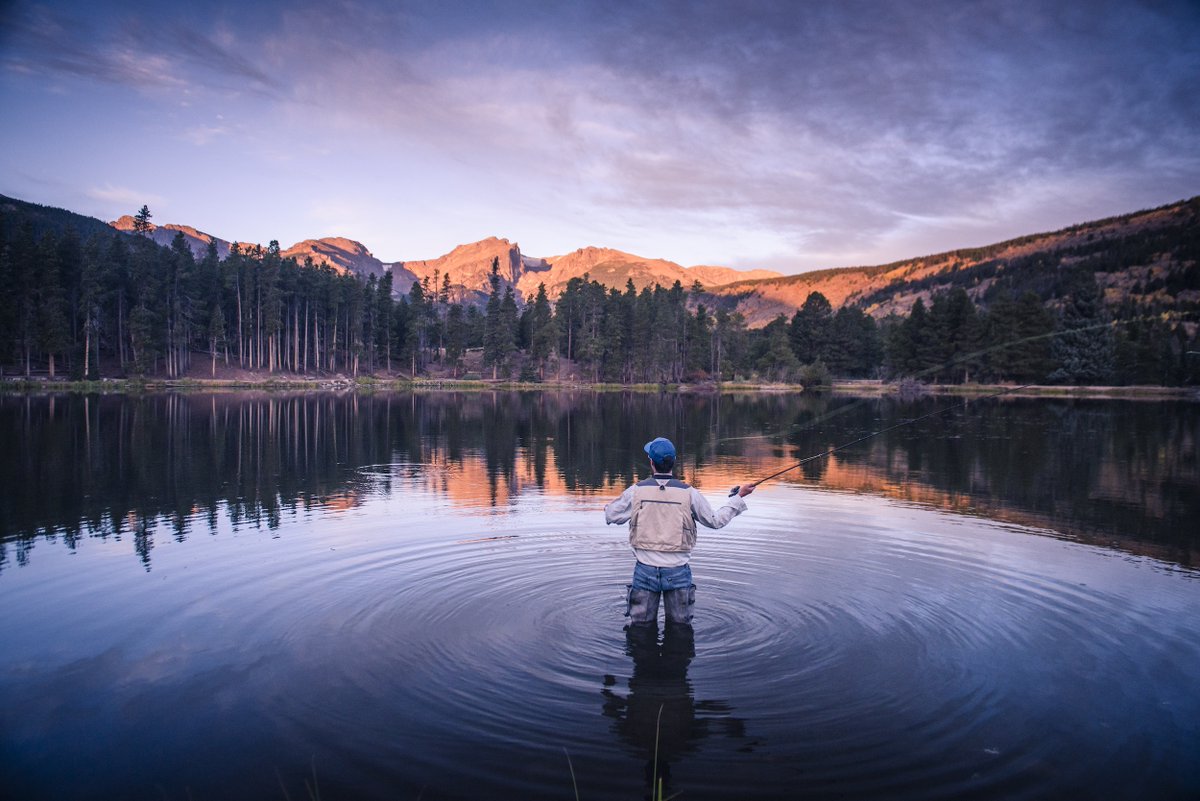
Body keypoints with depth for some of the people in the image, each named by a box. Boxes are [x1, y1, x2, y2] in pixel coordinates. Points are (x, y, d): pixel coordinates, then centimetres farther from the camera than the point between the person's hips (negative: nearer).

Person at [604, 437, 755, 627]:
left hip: (645, 570, 0)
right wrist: (740, 497, 16)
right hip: (678, 571, 0)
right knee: (681, 628, 14)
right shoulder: (688, 493, -6)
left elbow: (610, 516, 5)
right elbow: (715, 520, 5)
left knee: (641, 627, 13)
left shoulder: (636, 491, -6)